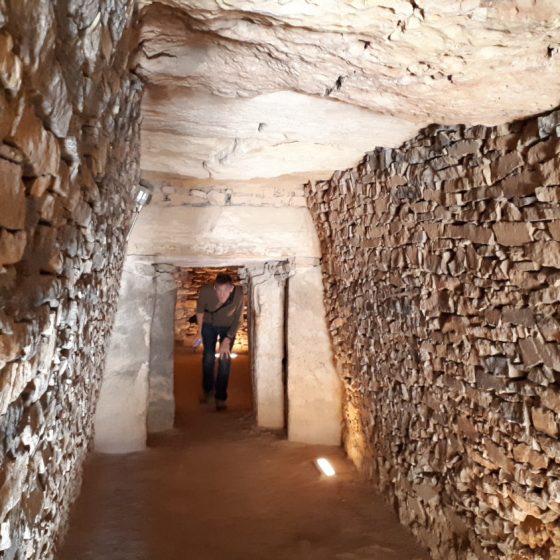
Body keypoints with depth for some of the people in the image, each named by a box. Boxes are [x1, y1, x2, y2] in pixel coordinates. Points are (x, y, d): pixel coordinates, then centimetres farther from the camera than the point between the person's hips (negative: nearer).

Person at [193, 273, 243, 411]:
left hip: (228, 327, 0)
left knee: (225, 358, -6)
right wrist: (199, 332, -3)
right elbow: (200, 310, -10)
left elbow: (237, 319, -19)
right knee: (208, 356, 1)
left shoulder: (238, 294, -36)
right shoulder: (205, 291, -35)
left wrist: (227, 340, -19)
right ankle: (208, 389, 27)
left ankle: (220, 397, 9)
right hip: (209, 324, 1)